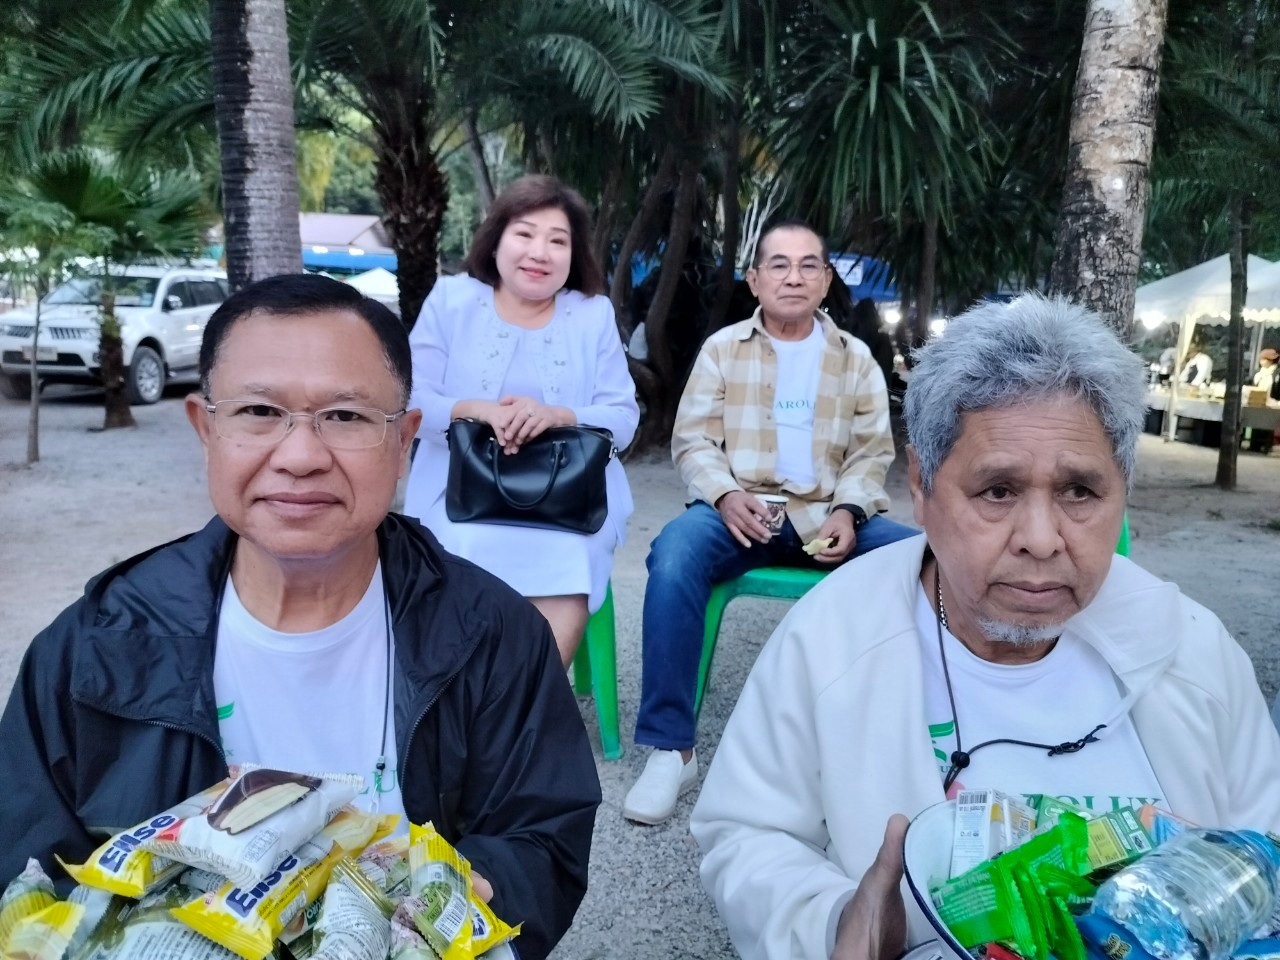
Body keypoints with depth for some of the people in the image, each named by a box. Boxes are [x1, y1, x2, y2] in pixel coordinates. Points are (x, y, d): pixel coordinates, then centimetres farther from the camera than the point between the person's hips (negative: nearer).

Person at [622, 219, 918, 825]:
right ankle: (671, 750, -26)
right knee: (674, 556, -34)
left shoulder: (855, 358, 13)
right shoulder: (722, 349, 9)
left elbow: (872, 452, 8)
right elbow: (692, 439, 3)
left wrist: (847, 513, -12)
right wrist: (725, 494, -17)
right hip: (740, 509, -2)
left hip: (827, 515, 2)